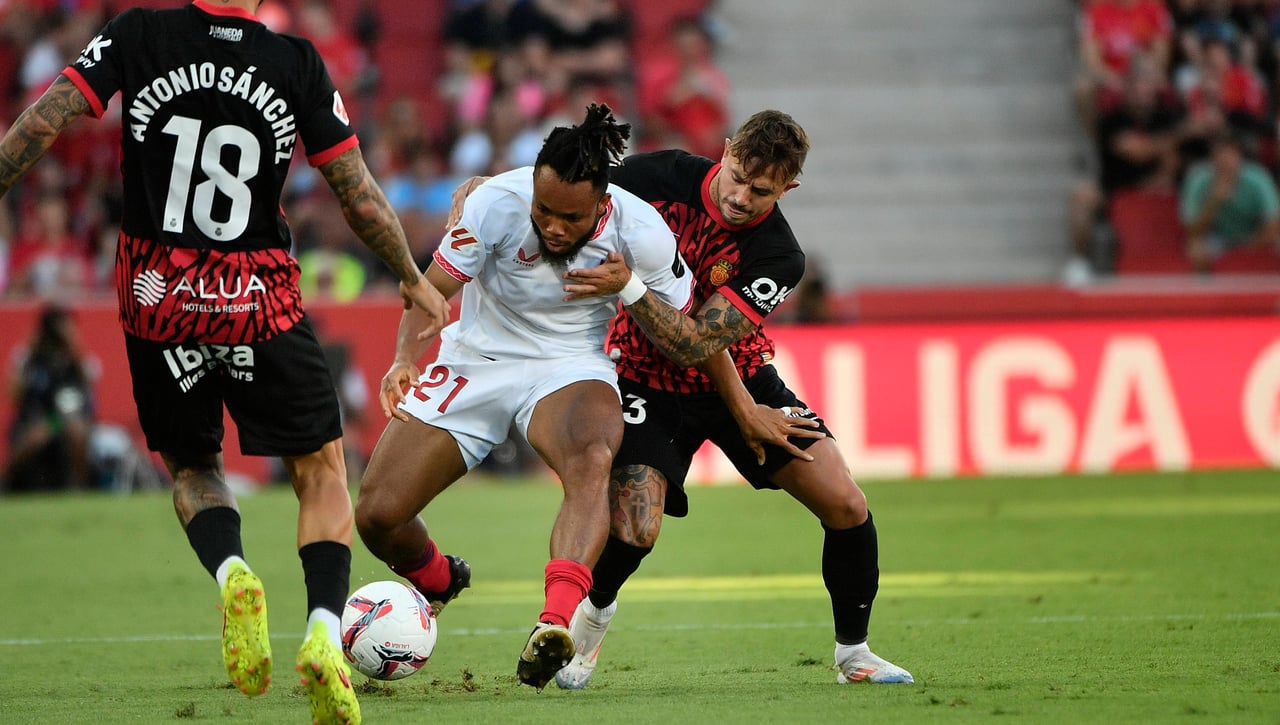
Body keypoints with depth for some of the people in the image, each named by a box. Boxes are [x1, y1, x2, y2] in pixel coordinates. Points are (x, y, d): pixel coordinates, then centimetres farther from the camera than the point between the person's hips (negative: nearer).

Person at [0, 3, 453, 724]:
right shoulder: (298, 62, -4)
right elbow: (360, 196, 1)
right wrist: (414, 279, 16)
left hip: (155, 301, 1)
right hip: (261, 305, -1)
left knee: (192, 466, 22)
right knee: (322, 469, 13)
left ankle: (231, 572, -9)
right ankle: (324, 630, -9)